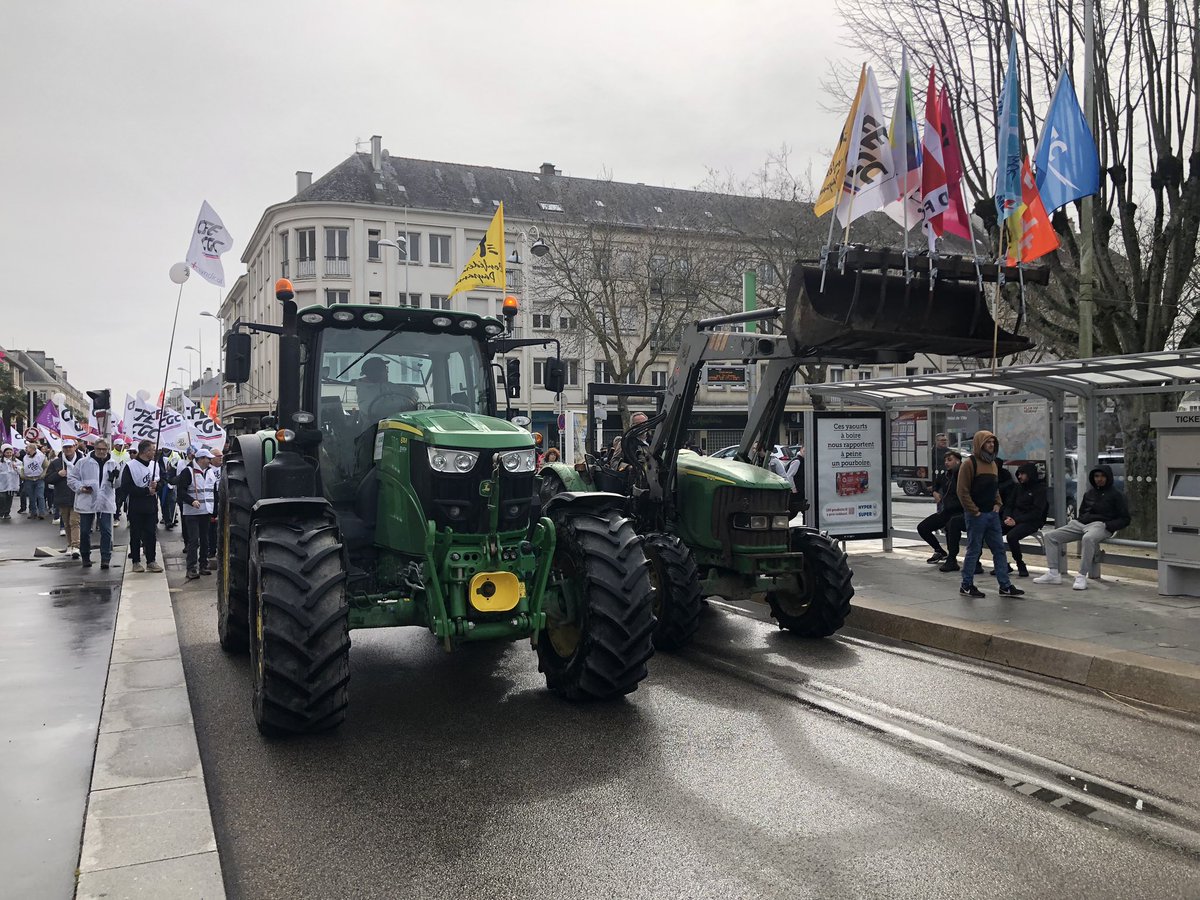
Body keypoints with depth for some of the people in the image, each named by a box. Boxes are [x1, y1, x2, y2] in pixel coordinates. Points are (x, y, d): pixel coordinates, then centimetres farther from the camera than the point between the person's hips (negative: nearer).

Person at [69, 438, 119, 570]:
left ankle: (105, 558, 1)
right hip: (86, 502, 0)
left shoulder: (113, 464, 6)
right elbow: (71, 477, 7)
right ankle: (86, 557, 23)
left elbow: (118, 484, 7)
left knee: (106, 531, -4)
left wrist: (114, 479, -16)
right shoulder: (83, 462, 1)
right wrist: (80, 487, -9)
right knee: (85, 531, 8)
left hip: (105, 503, 0)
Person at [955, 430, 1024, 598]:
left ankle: (1005, 586, 11)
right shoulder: (969, 464, -10)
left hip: (992, 514, 8)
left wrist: (997, 504, 7)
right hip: (976, 515, -8)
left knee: (999, 549, 7)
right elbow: (963, 492, -13)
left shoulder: (993, 464, 15)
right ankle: (966, 586, 10)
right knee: (974, 551, -1)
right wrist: (975, 511, -15)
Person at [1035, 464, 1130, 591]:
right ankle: (1054, 574, -11)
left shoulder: (1116, 494, 6)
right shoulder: (1090, 492, 24)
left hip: (1100, 525, -7)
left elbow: (1125, 519, 0)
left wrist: (1108, 526, -16)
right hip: (1080, 523, 7)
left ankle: (1082, 576, -38)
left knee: (1088, 538, -43)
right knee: (1050, 536, -7)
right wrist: (1075, 520, 11)